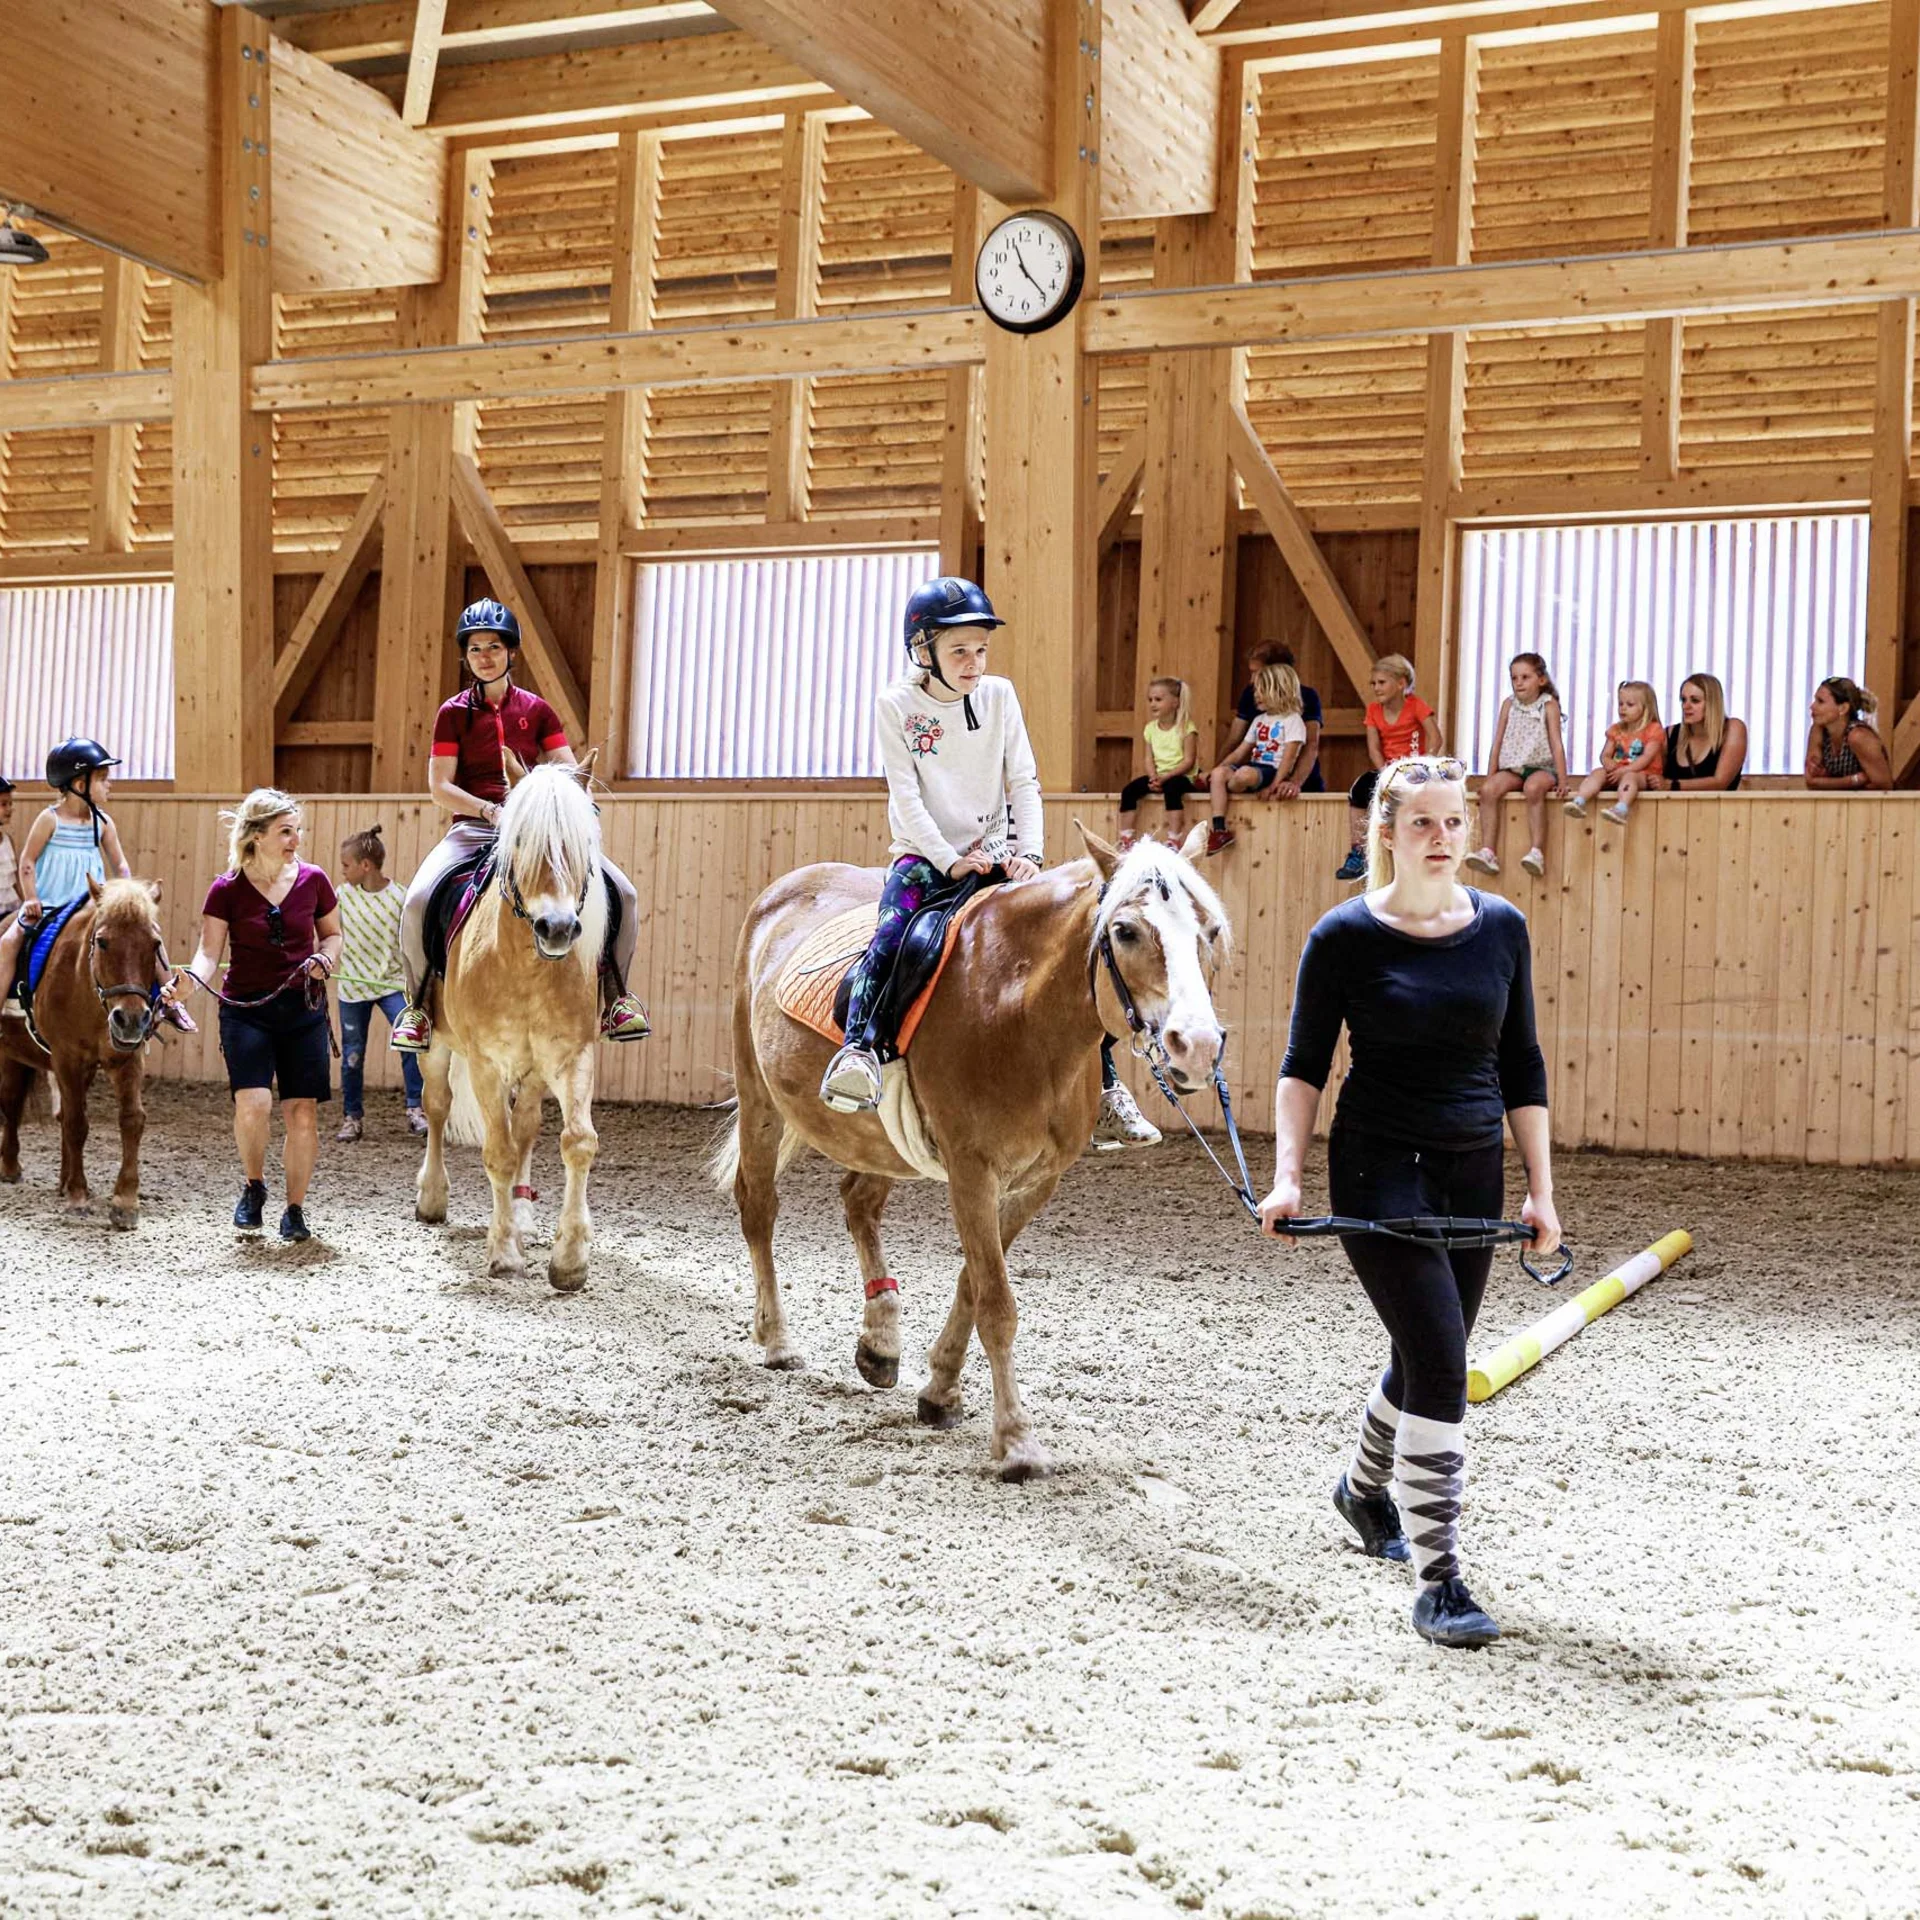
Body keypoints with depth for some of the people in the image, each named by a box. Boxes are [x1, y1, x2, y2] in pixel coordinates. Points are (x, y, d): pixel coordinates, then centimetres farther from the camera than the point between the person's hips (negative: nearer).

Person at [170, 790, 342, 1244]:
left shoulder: (312, 881, 1)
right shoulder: (227, 890, -5)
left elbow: (332, 932, 16)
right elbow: (209, 952, -7)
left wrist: (326, 958, -4)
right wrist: (191, 979, -27)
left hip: (303, 1008, 2)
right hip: (246, 1010, -2)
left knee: (302, 1111, -1)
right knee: (253, 1103, -18)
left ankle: (295, 1209, 16)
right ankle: (253, 1186, 11)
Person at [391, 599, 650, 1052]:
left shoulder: (536, 710, 9)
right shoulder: (454, 713, 4)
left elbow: (571, 773, 7)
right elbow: (439, 787, -3)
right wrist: (490, 810, -18)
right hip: (472, 827, -2)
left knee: (621, 893, -16)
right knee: (417, 901, -29)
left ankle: (613, 997, 1)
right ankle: (419, 1003, -6)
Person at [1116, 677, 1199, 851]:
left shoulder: (1186, 727, -9)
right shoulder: (1151, 728, 9)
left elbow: (1188, 761, -14)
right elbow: (1150, 759, 7)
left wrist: (1166, 777, -23)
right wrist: (1153, 777, -13)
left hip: (1180, 776, -6)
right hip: (1158, 777, 6)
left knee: (1171, 788, -39)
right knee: (1129, 790, -16)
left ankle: (1173, 841, -38)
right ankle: (1125, 840, -13)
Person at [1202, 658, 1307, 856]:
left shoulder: (1292, 720, -3)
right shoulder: (1259, 720, 22)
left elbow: (1289, 758, -12)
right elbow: (1239, 752, 20)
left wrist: (1274, 786, -20)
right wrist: (1219, 768, 7)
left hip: (1274, 771, -7)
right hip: (1255, 766, 7)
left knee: (1244, 773, -38)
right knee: (1218, 773, -21)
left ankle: (1216, 788, -5)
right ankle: (1219, 830, -27)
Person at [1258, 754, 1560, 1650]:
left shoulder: (1502, 928, 4)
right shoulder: (1345, 936, -7)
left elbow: (1522, 1068, 9)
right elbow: (1304, 1066, -2)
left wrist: (1540, 1190, 7)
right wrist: (1286, 1177, -12)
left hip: (1473, 1172, 5)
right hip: (1378, 1170, -5)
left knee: (1428, 1355, 18)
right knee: (1440, 1362, -14)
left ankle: (1365, 1485, 47)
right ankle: (1437, 1581, -6)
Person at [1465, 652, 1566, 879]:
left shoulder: (1548, 705, -1)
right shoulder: (1509, 704, 9)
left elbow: (1557, 744, -5)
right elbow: (1497, 743, 11)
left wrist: (1562, 781, -12)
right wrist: (1490, 777, 5)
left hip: (1541, 768, -4)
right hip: (1512, 768, 4)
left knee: (1533, 788, -37)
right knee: (1489, 790, -25)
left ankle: (1537, 850, -37)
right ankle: (1488, 852, -29)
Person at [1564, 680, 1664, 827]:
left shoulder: (1653, 730, 1)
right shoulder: (1616, 730, 18)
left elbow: (1646, 758, -11)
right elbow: (1605, 755, 12)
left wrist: (1624, 770, -22)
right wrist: (1608, 763, -15)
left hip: (1643, 775, -5)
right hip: (1617, 773, 5)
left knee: (1629, 777, -39)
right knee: (1598, 772, -24)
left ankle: (1620, 810, -66)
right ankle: (1578, 802, -47)